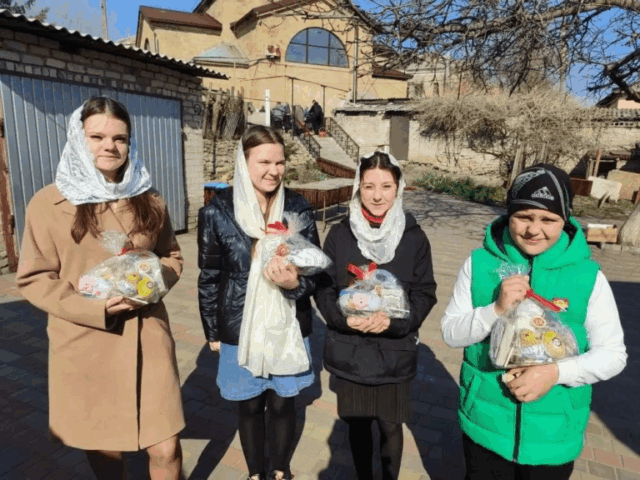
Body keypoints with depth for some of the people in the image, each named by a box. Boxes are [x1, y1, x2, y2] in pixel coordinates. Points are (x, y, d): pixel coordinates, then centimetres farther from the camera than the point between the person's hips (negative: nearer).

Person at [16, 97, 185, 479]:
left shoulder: (149, 200, 3)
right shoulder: (49, 204, -6)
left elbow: (173, 256, 12)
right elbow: (34, 279, -3)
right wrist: (95, 307, -17)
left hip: (147, 338, 2)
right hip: (85, 344, -1)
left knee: (166, 448, 6)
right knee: (104, 449, 17)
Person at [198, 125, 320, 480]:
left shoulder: (299, 209, -9)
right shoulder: (217, 212, -11)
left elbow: (315, 272, -4)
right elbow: (209, 278, -2)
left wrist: (294, 282, -26)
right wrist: (213, 332, 3)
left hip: (288, 327, 1)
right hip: (241, 329, 0)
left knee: (282, 405, 17)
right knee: (250, 407, 18)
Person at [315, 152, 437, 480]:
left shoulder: (414, 237, -6)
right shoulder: (339, 235, -4)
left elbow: (425, 293, -3)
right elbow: (323, 289, -1)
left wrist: (393, 321, -19)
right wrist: (344, 319, -19)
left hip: (395, 353, -1)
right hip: (349, 352, 1)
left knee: (390, 426, 15)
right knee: (358, 424, 19)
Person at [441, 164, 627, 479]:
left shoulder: (588, 276, -12)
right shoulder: (480, 262, -11)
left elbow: (612, 354, -6)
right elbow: (451, 332, -9)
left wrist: (555, 372, -23)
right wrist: (497, 309, -26)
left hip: (554, 436, 0)